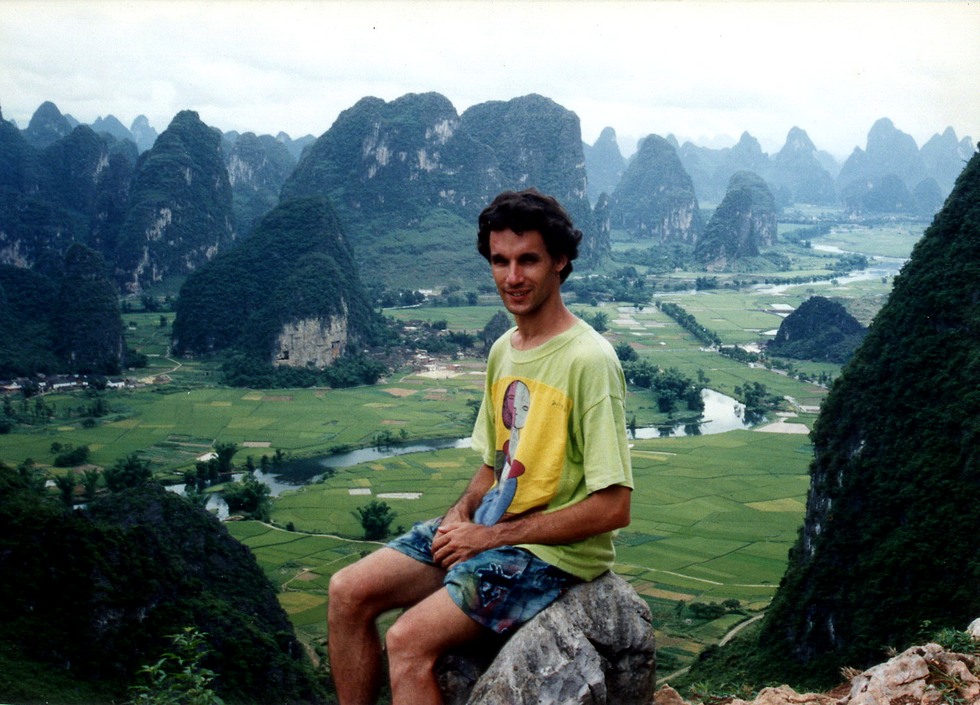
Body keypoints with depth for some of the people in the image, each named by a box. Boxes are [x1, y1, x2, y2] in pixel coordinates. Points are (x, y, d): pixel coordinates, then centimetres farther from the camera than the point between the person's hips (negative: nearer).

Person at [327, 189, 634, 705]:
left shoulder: (588, 360, -18)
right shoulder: (503, 351, 8)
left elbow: (614, 507, -20)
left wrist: (492, 536, -16)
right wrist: (461, 513, -2)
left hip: (555, 552, -8)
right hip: (488, 527, 8)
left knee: (408, 640, -23)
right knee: (348, 592, -1)